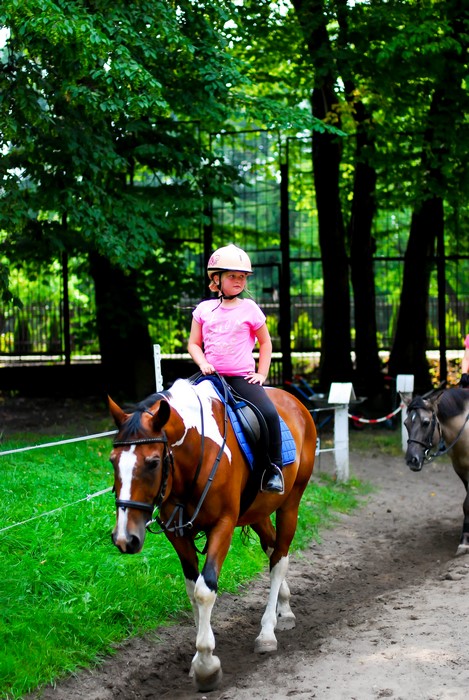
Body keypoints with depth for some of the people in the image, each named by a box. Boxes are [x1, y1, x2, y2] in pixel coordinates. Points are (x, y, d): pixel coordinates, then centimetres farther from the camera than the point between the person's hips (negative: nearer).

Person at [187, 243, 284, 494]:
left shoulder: (250, 309, 5)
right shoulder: (204, 309, 7)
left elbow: (265, 343, 14)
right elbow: (193, 343, 11)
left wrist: (261, 374, 4)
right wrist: (202, 363, -8)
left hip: (242, 377, -2)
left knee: (269, 413, -25)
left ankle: (274, 468, -11)